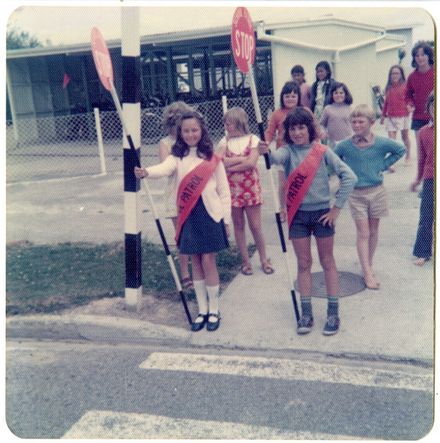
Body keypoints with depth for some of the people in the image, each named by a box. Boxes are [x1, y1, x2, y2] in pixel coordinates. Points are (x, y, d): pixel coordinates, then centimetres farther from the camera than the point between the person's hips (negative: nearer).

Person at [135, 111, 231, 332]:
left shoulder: (212, 158, 2)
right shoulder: (177, 157, 4)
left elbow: (224, 190, 4)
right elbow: (165, 168, -20)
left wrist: (226, 218, 0)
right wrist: (147, 172, -42)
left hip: (210, 214, -2)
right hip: (188, 216, 2)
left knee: (208, 261, -2)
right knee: (196, 263, 10)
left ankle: (214, 311, 14)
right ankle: (202, 310, 23)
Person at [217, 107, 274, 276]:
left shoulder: (253, 139, -4)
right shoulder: (225, 141, 4)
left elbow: (251, 163, -16)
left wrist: (230, 165, -13)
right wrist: (243, 158, -13)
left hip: (250, 188, -2)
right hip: (232, 189, 3)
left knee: (255, 226, 2)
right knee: (238, 225, 9)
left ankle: (264, 259, 18)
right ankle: (245, 261, 20)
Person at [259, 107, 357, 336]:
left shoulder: (322, 151, -5)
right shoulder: (288, 150, -2)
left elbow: (349, 177, -7)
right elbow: (277, 158, -27)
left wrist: (336, 207, -8)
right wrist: (266, 152, -50)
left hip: (322, 213, -1)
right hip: (298, 214, 1)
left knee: (327, 262, 9)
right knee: (303, 264, 9)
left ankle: (333, 313, 19)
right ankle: (306, 313, 20)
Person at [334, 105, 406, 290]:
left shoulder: (382, 143, -9)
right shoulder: (344, 145, -9)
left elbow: (401, 150, 8)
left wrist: (384, 165, 0)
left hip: (377, 192, 2)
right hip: (356, 194, -1)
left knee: (373, 231, 11)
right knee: (363, 233, -3)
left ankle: (369, 265, 27)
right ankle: (367, 273, -1)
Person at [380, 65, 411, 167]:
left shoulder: (405, 85, -3)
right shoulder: (388, 87, 6)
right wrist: (383, 115, 14)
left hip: (403, 116, -2)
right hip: (391, 117, 2)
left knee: (405, 136, 14)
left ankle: (408, 156, 34)